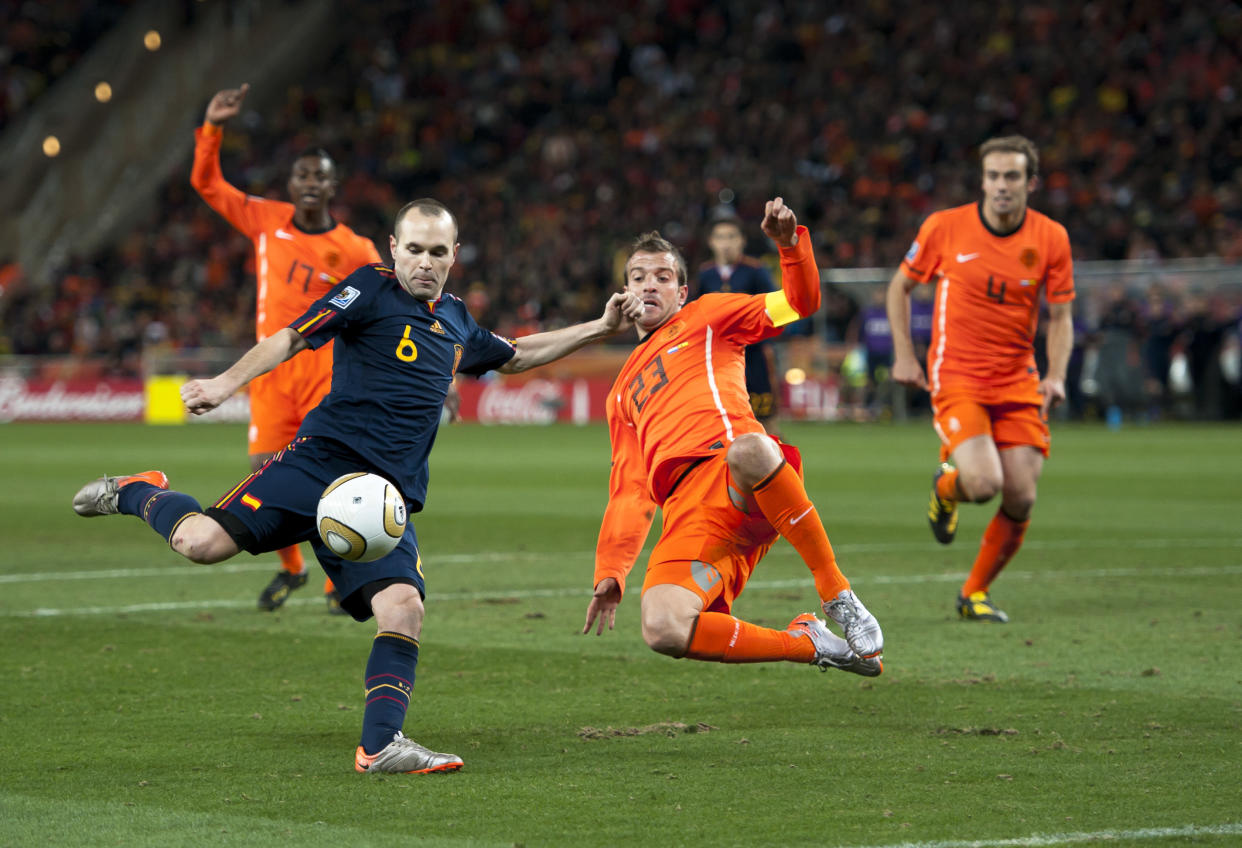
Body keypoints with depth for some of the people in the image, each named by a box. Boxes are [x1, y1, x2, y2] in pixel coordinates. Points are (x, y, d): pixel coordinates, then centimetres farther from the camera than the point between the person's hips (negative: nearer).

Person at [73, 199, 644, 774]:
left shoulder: (456, 324, 23)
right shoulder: (372, 290, 2)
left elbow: (515, 357, 42)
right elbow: (292, 338, -6)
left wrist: (600, 328, 37)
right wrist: (227, 382, -22)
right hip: (324, 461, -5)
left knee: (403, 607, -19)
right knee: (203, 543, -20)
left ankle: (380, 746, -13)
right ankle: (137, 493, 12)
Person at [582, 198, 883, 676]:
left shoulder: (708, 316, 26)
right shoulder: (622, 394, 36)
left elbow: (801, 302, 14)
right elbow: (630, 492, 31)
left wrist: (791, 242, -5)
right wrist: (610, 573, 18)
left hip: (736, 476, -3)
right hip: (686, 509, 3)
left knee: (748, 450, -45)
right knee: (662, 631, -29)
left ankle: (837, 594, -27)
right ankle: (806, 643, -6)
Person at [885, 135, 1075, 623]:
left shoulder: (1051, 239, -2)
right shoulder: (944, 227, -6)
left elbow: (1060, 316, 6)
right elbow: (900, 286, 8)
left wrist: (1056, 376, -10)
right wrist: (903, 355, 1)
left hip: (1018, 383, 3)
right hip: (956, 377, -3)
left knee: (1020, 500, -6)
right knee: (983, 483, -23)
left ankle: (975, 593, 18)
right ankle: (946, 486, 16)